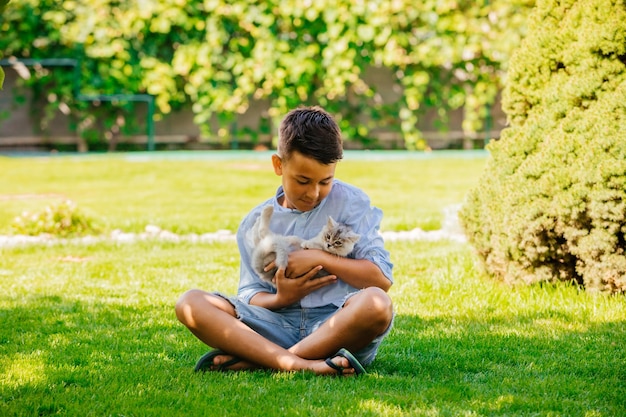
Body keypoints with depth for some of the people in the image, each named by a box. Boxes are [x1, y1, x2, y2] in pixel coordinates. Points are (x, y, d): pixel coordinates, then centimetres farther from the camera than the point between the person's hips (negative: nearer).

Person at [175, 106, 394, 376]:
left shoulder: (350, 202, 6)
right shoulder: (256, 222, 12)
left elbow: (381, 278, -2)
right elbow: (250, 295, 10)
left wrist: (319, 258, -10)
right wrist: (280, 299, -12)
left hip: (337, 326, -2)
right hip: (278, 325, 2)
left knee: (376, 303, -37)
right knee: (190, 303, -17)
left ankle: (251, 360, -29)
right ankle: (303, 364, -34)